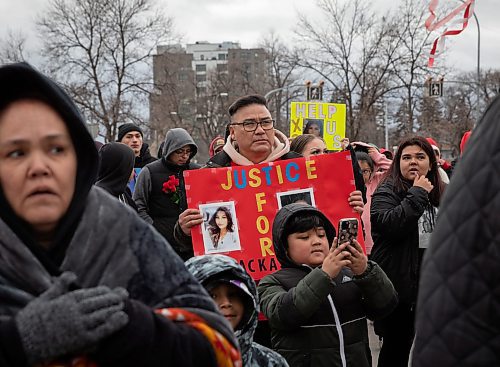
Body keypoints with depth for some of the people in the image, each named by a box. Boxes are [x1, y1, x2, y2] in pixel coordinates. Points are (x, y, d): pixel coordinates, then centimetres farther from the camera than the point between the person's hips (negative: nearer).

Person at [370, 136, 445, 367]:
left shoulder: (441, 194, 12)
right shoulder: (386, 193, -6)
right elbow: (389, 225, -26)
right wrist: (417, 194, -18)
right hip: (399, 285, -6)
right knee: (397, 347, 3)